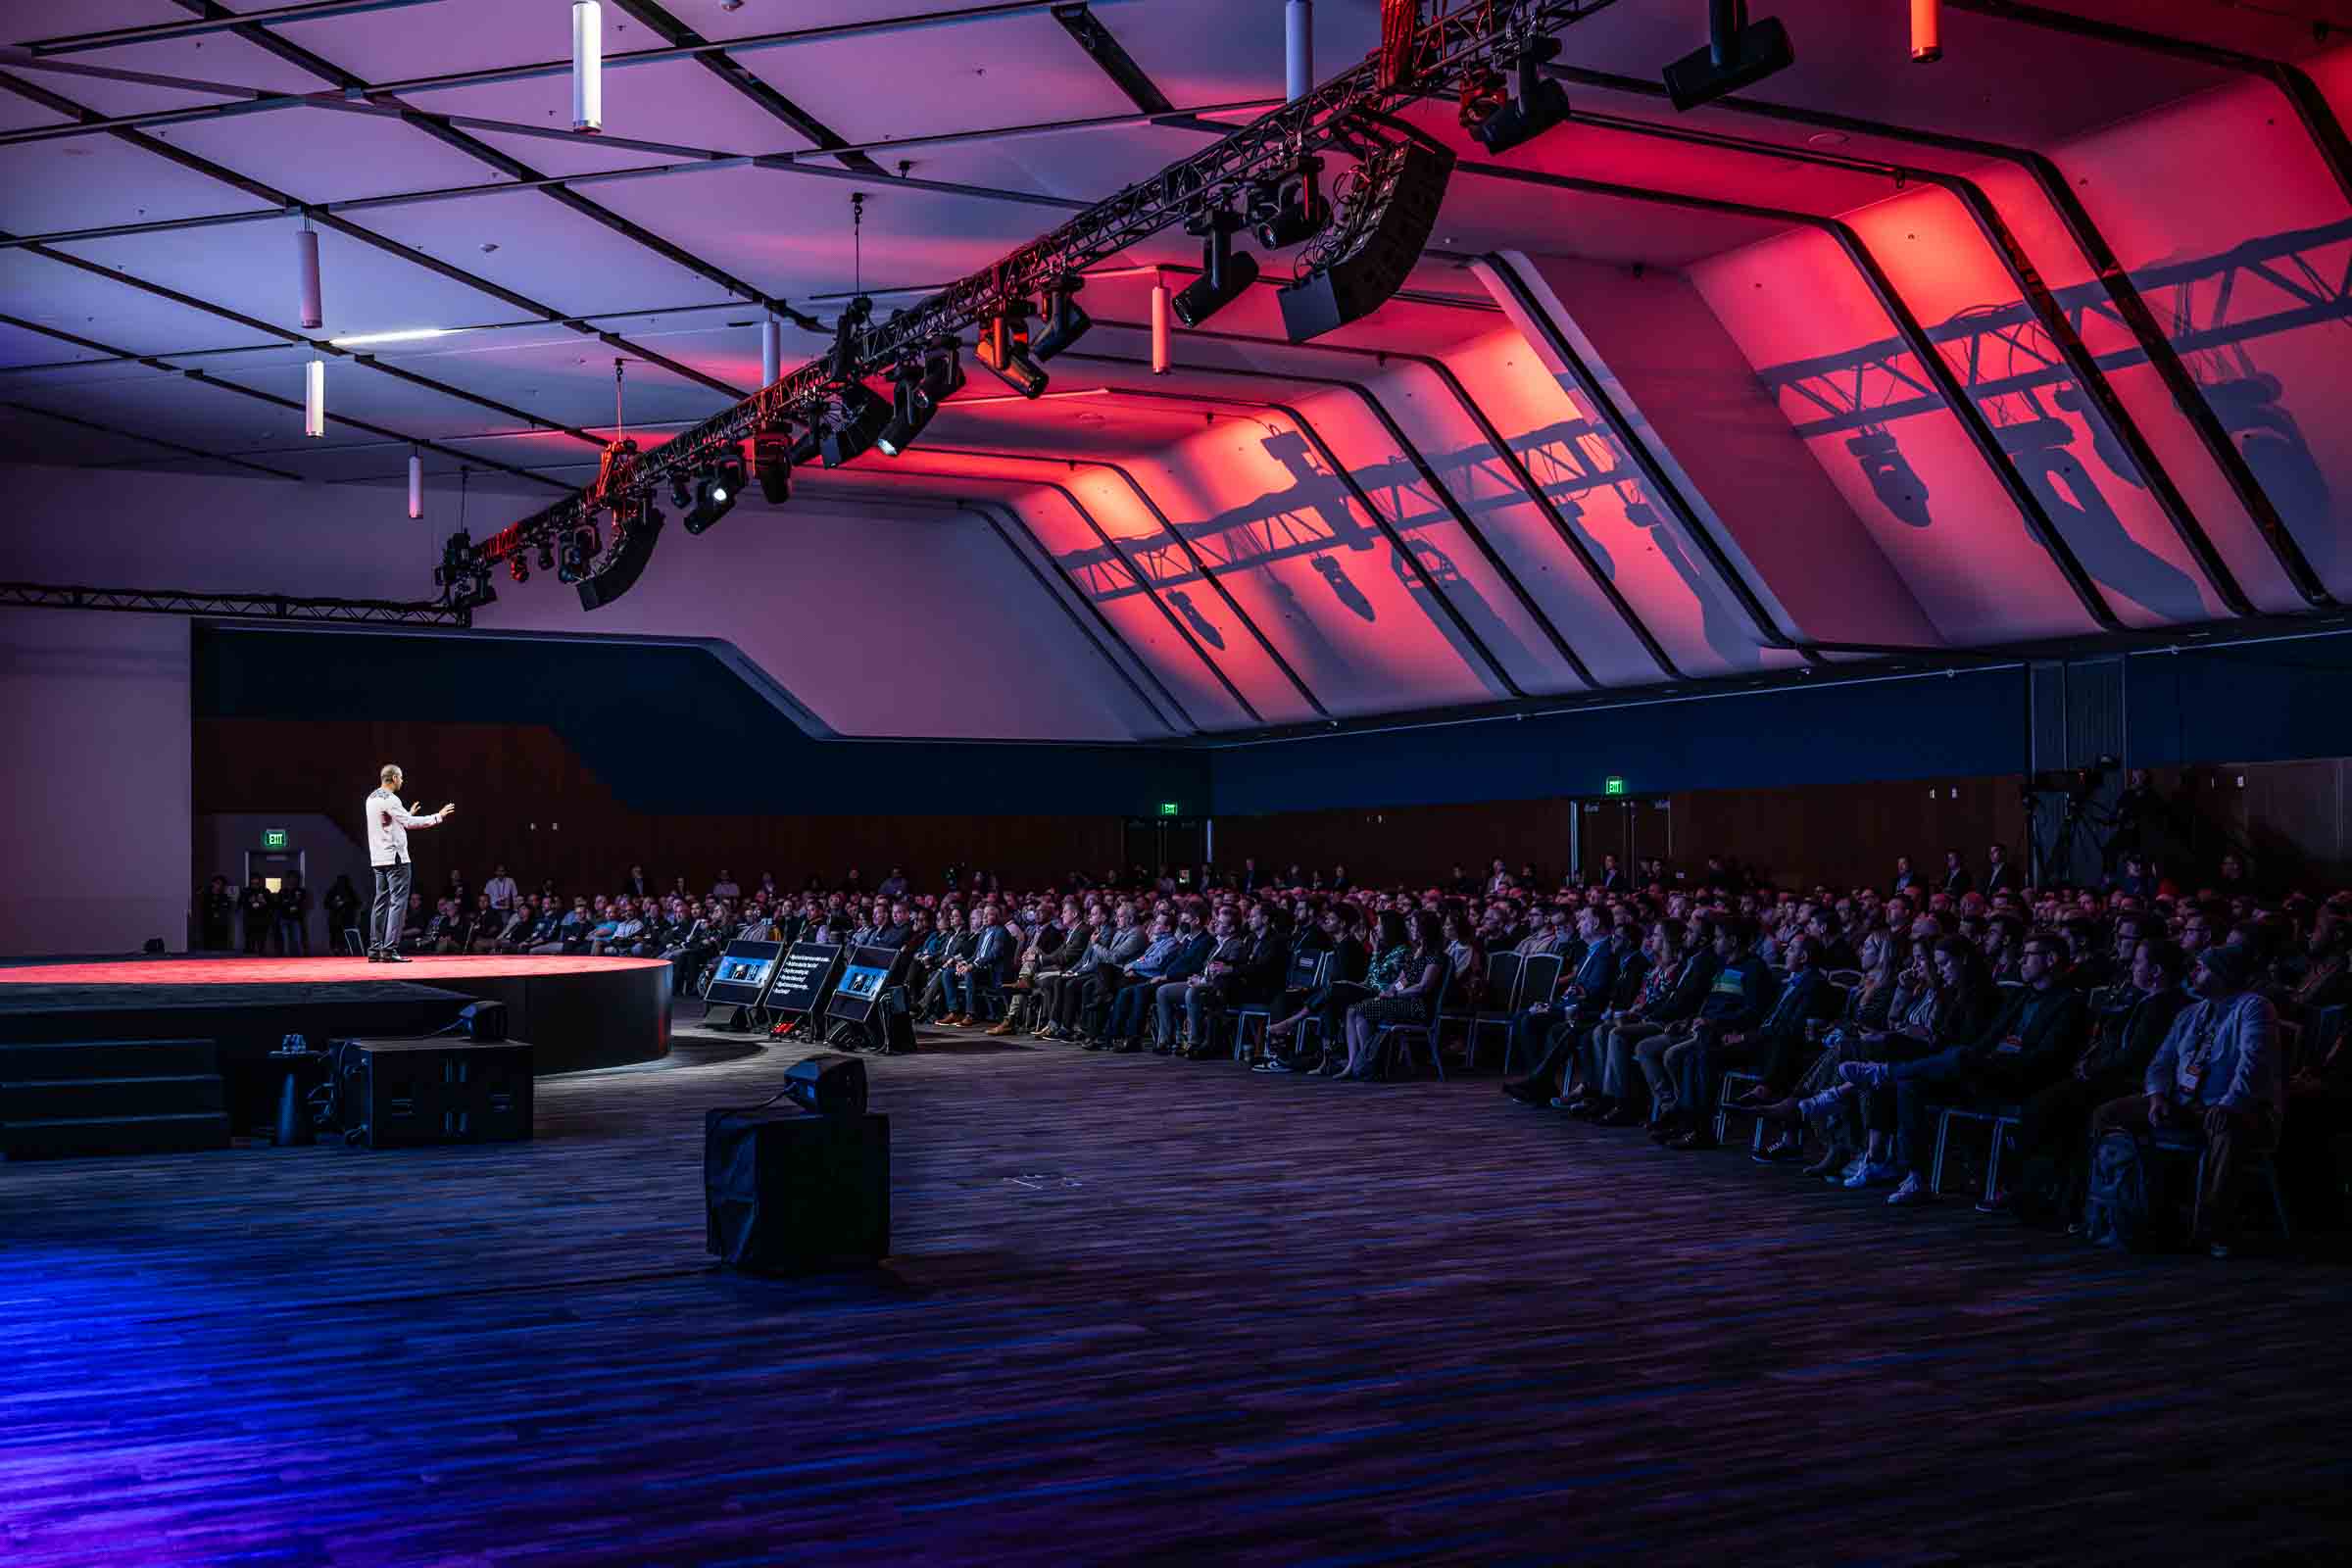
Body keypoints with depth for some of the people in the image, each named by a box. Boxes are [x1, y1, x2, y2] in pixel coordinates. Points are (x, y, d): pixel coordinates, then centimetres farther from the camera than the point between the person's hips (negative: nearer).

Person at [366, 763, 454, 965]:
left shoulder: (372, 799, 14)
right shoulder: (389, 799, -13)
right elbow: (409, 823, -17)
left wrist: (408, 814, 30)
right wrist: (438, 817, -11)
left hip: (378, 859, 9)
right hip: (395, 858, -9)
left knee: (381, 903, 11)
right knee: (397, 903, -8)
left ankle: (375, 950, 10)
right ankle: (389, 950, -13)